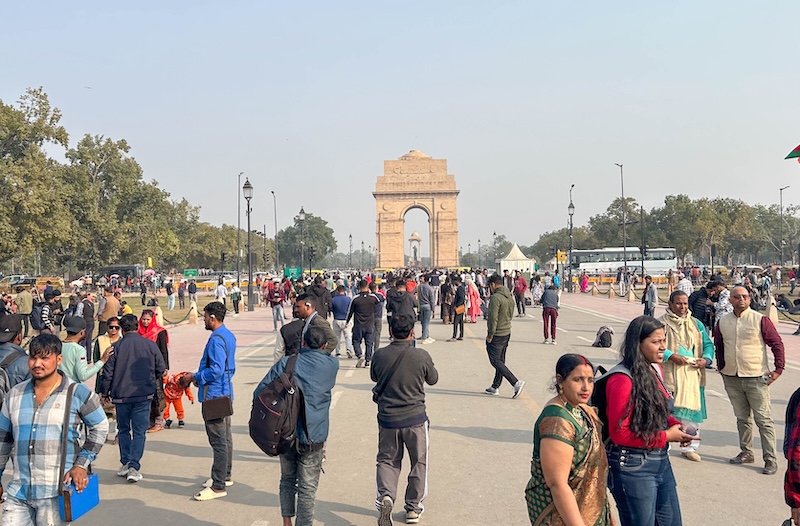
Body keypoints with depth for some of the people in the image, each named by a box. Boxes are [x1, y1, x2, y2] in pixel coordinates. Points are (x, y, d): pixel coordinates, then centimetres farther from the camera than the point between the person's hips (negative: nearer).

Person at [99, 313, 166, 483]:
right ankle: (134, 466, -5)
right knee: (139, 432, 3)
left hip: (121, 395, 0)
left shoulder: (116, 347, -6)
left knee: (124, 430, 16)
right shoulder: (150, 345, -2)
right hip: (144, 395, 0)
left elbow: (108, 373, -4)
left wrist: (104, 393, 9)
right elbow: (161, 369, 5)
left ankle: (125, 463, 17)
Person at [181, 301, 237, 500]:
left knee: (218, 441, -6)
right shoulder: (228, 336, 11)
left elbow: (215, 370, -26)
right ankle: (225, 476, 31)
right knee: (225, 437, 18)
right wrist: (199, 377, 19)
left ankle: (218, 486, -1)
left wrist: (194, 377, -13)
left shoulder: (216, 339, -20)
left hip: (214, 395, -11)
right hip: (225, 393, 11)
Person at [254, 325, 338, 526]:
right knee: (307, 488, 6)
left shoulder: (286, 362, -2)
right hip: (312, 437, -2)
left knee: (287, 479, 21)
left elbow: (259, 393, -3)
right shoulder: (331, 365, -3)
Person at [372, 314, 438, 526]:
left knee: (387, 460, 18)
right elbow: (433, 379, 3)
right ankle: (413, 508, 25)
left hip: (387, 418, 2)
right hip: (415, 418, -2)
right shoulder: (421, 356, -15)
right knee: (419, 462, 16)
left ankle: (386, 494, -7)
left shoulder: (380, 355, -8)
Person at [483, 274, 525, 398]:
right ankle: (495, 387, 23)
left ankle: (516, 382, -11)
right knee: (500, 361, 15)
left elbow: (493, 318, -22)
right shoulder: (510, 297, 9)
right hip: (507, 332, 9)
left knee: (496, 361, -3)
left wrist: (490, 335, -15)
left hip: (496, 335, -9)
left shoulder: (495, 297, -20)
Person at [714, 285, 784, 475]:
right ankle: (746, 453, 27)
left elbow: (777, 344, -5)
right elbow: (718, 346, 18)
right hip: (732, 379, 4)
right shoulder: (723, 322, 5)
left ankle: (771, 459, 5)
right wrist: (721, 368, 15)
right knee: (742, 418, 15)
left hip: (756, 378, -4)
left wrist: (778, 369, -8)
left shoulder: (760, 320, -8)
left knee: (764, 420, -1)